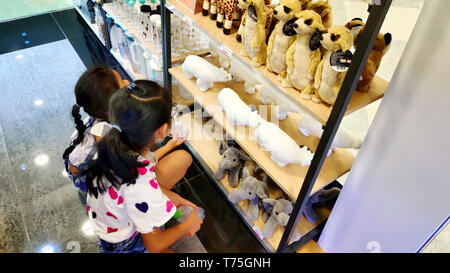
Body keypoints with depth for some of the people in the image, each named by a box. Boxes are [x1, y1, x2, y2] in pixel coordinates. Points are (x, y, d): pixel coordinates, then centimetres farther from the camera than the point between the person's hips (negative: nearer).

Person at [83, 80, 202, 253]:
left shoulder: (116, 144, -23)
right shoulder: (141, 188, -43)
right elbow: (154, 245, -24)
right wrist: (188, 224, -9)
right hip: (122, 243, -6)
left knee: (182, 157, -2)